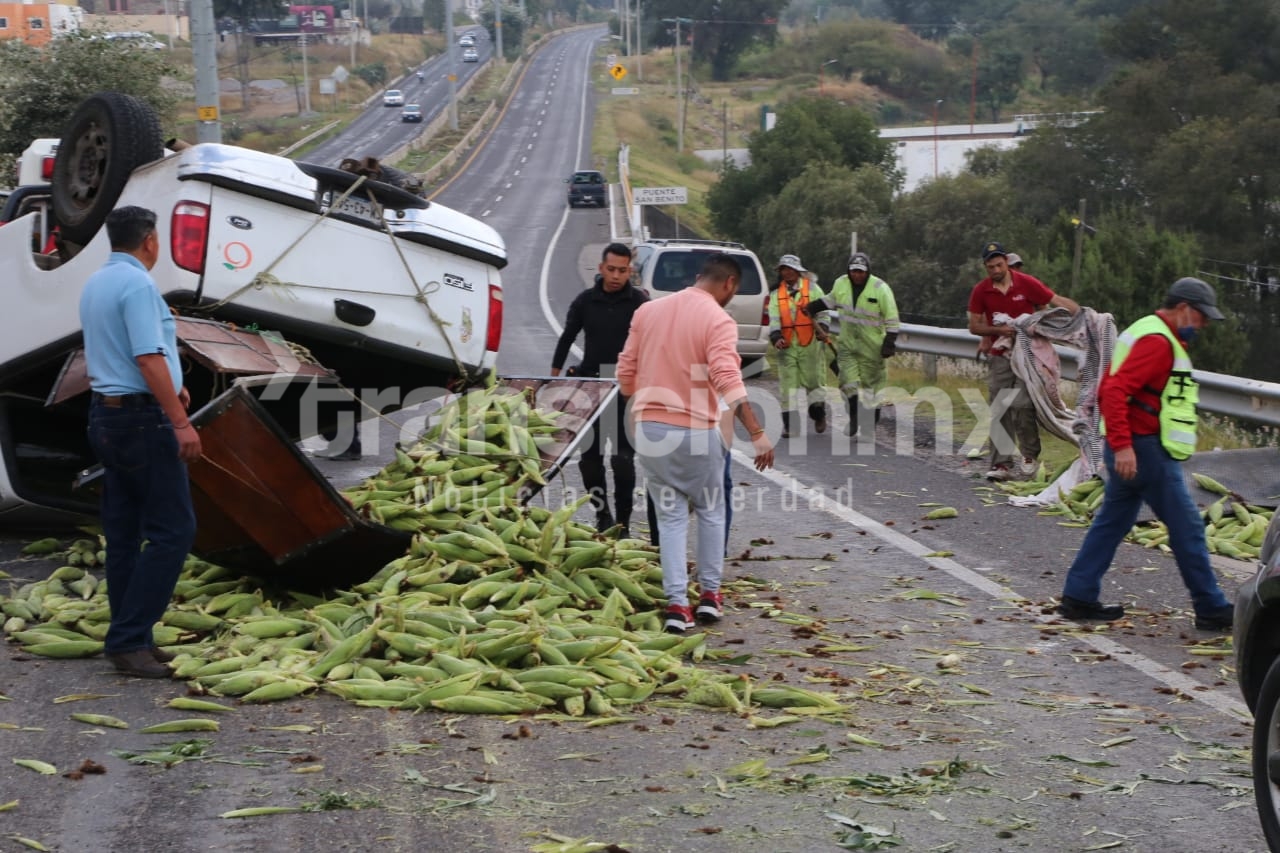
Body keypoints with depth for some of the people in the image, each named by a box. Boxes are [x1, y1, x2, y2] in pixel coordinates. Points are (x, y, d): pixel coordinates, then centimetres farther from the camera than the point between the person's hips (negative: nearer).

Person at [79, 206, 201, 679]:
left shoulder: (95, 284, 14)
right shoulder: (137, 284, -15)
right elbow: (148, 358, -23)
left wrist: (168, 387, 35)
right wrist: (181, 422, -23)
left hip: (105, 413, 10)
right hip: (141, 417, -10)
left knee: (123, 533, 11)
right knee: (173, 528, -8)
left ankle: (129, 640, 14)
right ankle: (128, 639, -11)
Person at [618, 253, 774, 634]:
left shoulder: (648, 311, 7)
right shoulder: (718, 320, -11)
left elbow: (625, 374, 11)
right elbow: (729, 382, -23)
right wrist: (757, 434, -25)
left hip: (648, 429, 4)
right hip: (694, 431, -4)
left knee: (671, 516, 11)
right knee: (710, 511, 17)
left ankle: (676, 604, 3)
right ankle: (710, 594, 21)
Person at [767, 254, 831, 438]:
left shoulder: (812, 288, 3)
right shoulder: (776, 294, 10)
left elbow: (821, 312, -1)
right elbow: (774, 318, 1)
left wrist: (822, 329, -19)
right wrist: (776, 337, -15)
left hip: (810, 343, -2)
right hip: (787, 345, 2)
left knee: (814, 379, 3)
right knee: (788, 383, -3)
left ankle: (819, 415, 26)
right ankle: (790, 423, 0)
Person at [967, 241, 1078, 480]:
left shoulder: (1027, 283, -8)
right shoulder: (981, 291, 0)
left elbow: (1059, 301, -5)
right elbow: (974, 326, 5)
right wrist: (998, 329, -13)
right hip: (1000, 358, 3)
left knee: (1022, 405, -13)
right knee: (1000, 411, 0)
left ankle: (1031, 456, 4)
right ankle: (1002, 464, 2)